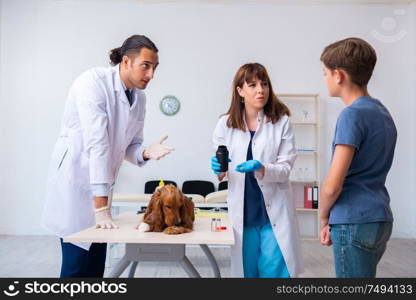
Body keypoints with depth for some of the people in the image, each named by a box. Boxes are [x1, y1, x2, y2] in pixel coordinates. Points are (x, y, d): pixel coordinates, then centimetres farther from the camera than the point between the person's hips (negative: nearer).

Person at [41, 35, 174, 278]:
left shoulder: (140, 98, 3)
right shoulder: (94, 82, -19)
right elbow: (97, 143, -26)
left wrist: (146, 153, -16)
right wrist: (101, 207, -29)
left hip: (101, 183, 7)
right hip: (74, 179, -7)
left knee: (96, 264, 11)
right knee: (77, 263, -2)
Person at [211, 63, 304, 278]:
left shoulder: (281, 121, -4)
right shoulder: (226, 124, -1)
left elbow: (285, 168, -6)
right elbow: (220, 170, 5)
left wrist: (261, 169, -25)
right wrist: (219, 170, -17)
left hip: (274, 211, -1)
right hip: (242, 210, 2)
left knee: (275, 271, 3)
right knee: (247, 269, 14)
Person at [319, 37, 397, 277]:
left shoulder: (352, 115, -16)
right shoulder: (383, 113, 11)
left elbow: (332, 185, -19)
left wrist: (324, 217, 0)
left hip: (355, 222, -9)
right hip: (380, 219, 9)